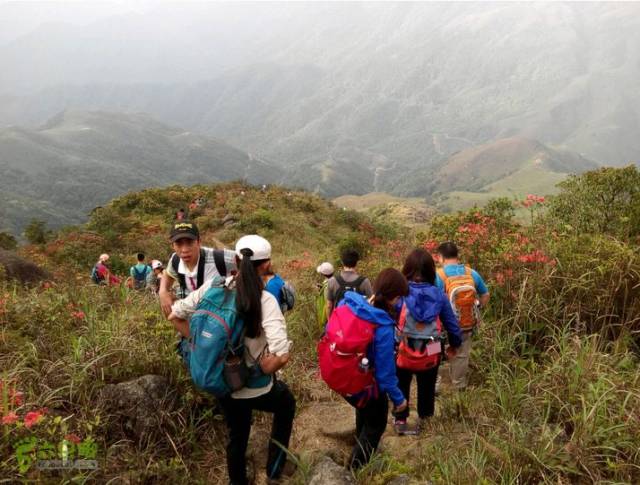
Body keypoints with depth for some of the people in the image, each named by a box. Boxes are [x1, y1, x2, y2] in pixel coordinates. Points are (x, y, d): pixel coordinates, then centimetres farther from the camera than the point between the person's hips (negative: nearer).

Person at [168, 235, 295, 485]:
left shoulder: (213, 286, -14)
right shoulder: (265, 300, -28)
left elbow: (175, 316, -2)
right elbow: (282, 355, -38)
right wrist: (264, 369, -17)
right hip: (255, 387, -4)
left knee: (236, 435, 30)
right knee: (286, 403, 31)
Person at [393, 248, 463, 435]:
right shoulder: (439, 295, -9)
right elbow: (452, 324, 0)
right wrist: (455, 345, 18)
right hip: (430, 353, 2)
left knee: (401, 387, 24)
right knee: (427, 388, 26)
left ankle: (400, 421, 35)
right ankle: (424, 420, 41)